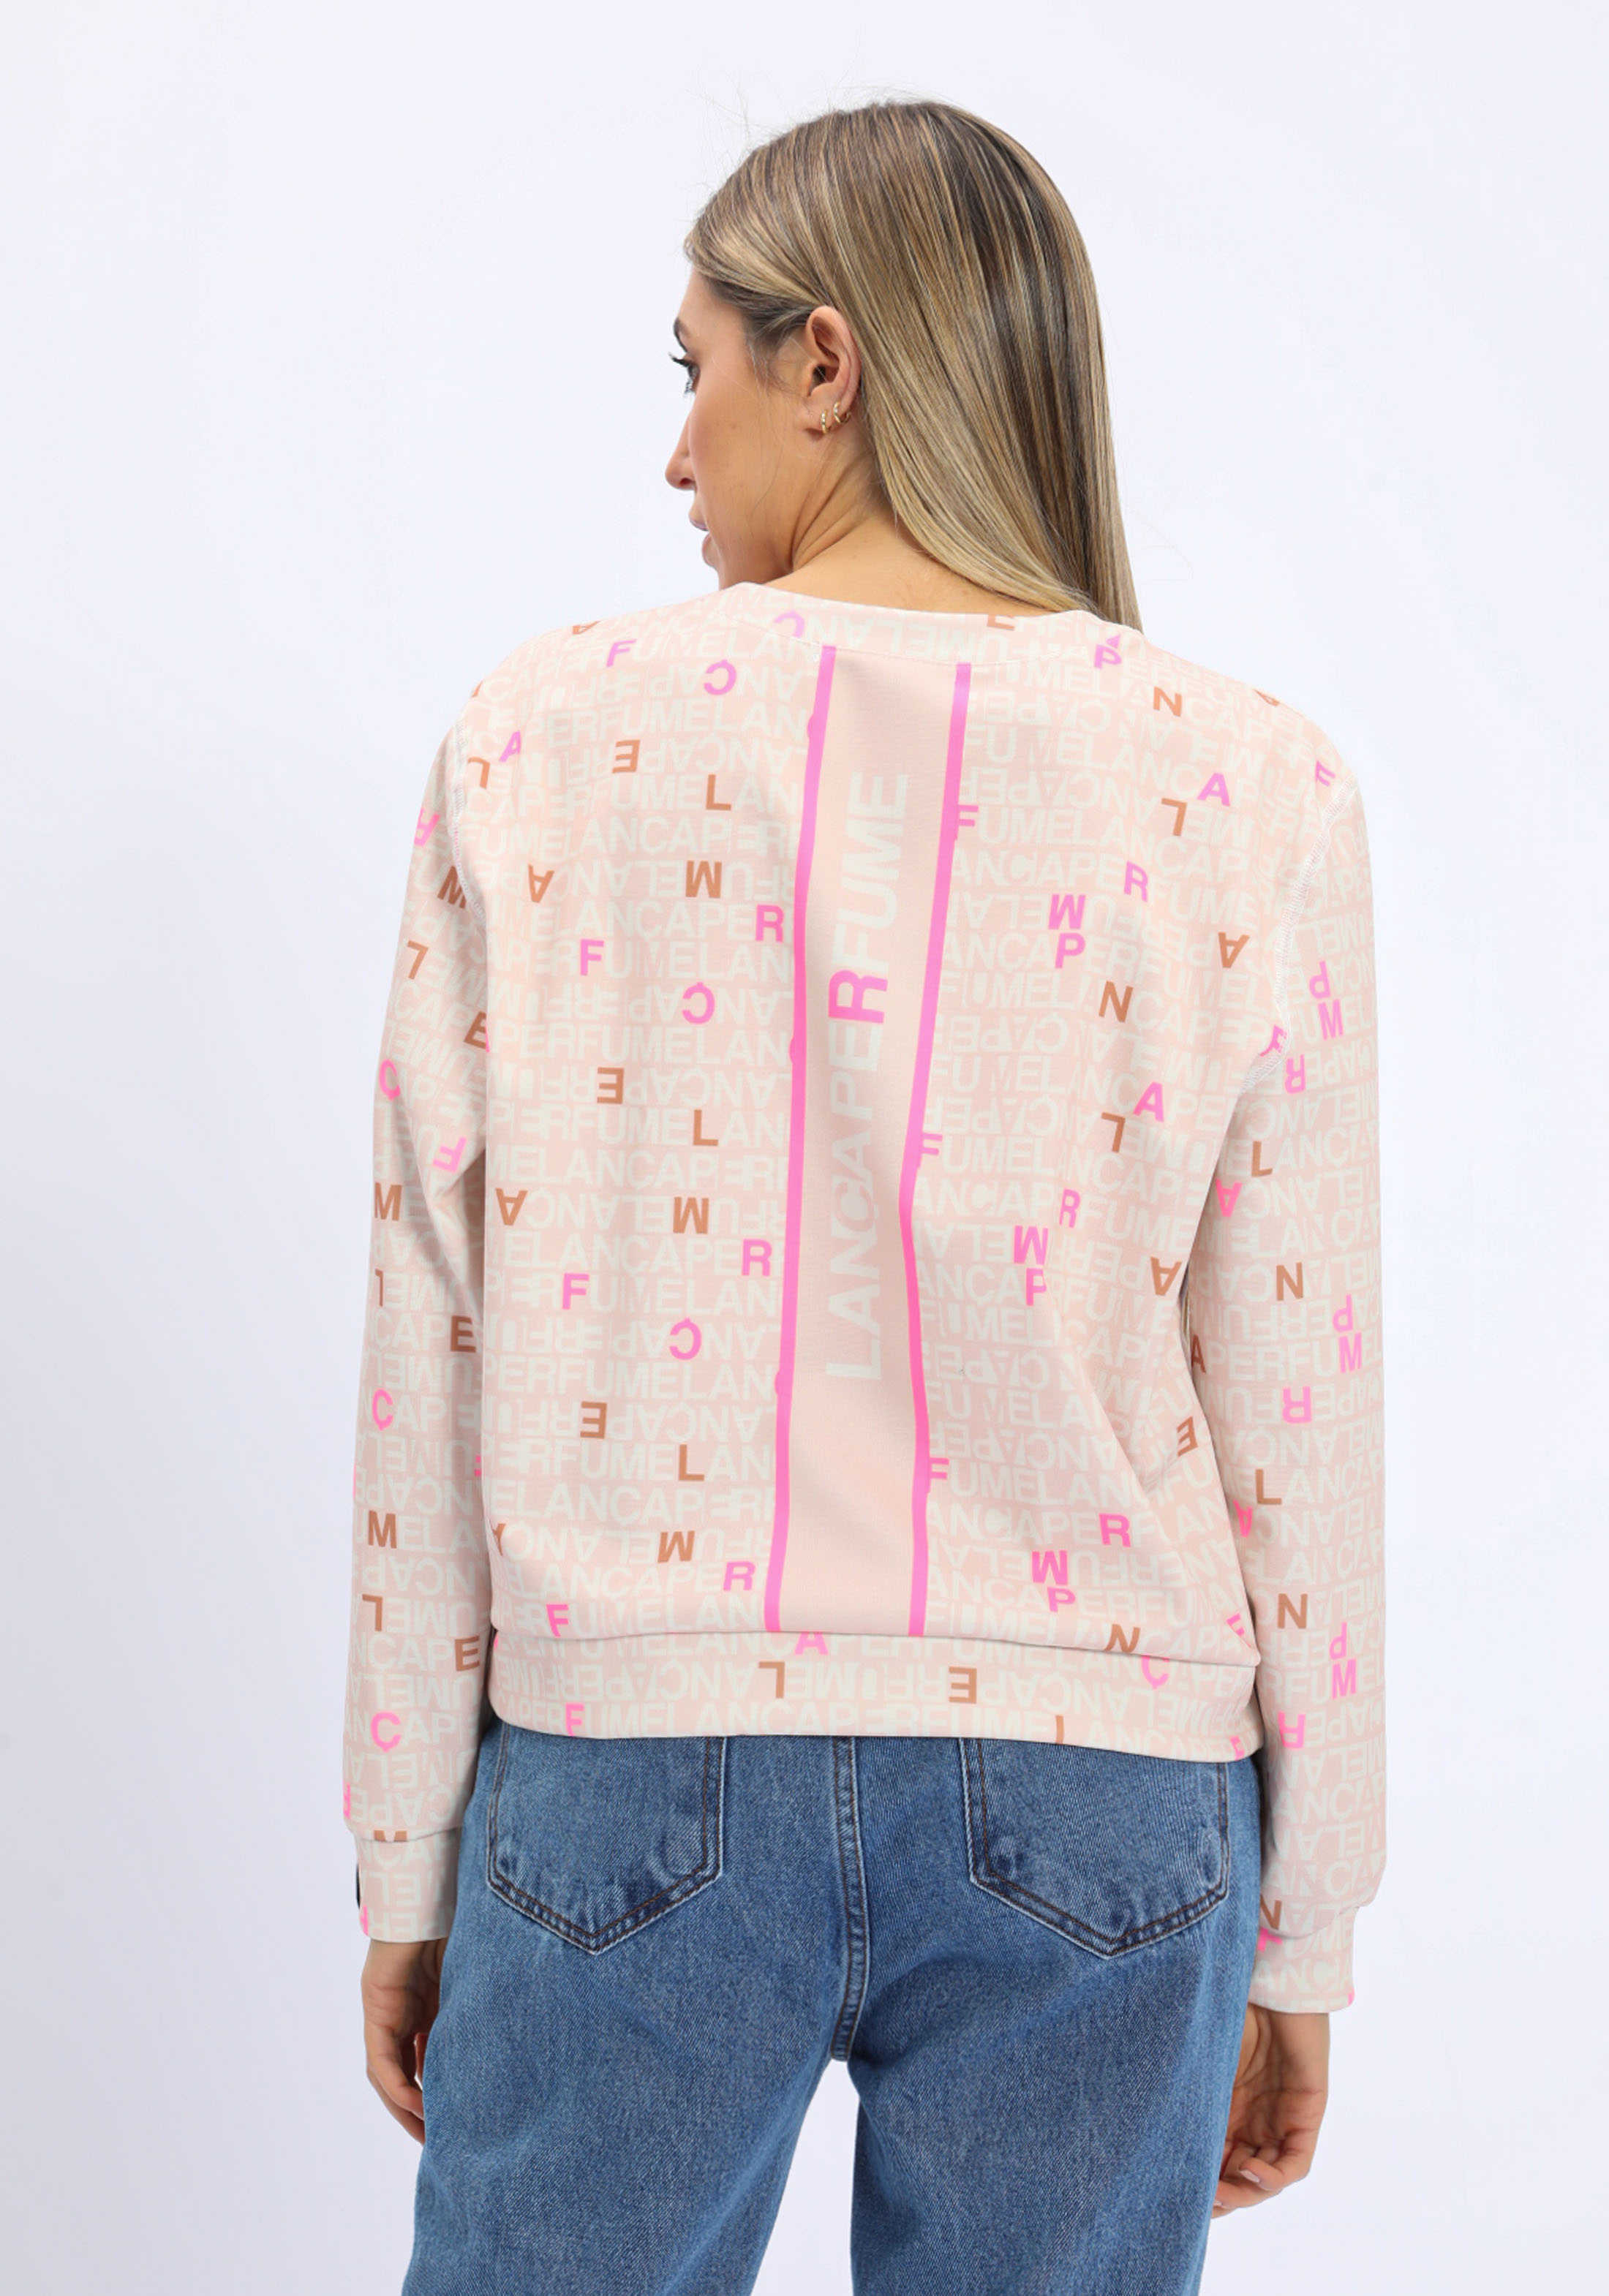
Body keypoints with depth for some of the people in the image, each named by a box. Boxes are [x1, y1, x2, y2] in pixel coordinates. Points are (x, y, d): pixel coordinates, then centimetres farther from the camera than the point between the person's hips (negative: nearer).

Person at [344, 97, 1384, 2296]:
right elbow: (1295, 1398, -3)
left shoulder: (546, 735, -4)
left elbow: (436, 1339, -2)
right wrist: (1300, 1937, 8)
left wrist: (409, 1867, 8)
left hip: (632, 1774, 0)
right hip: (1094, 1801, 1)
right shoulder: (1249, 782, -4)